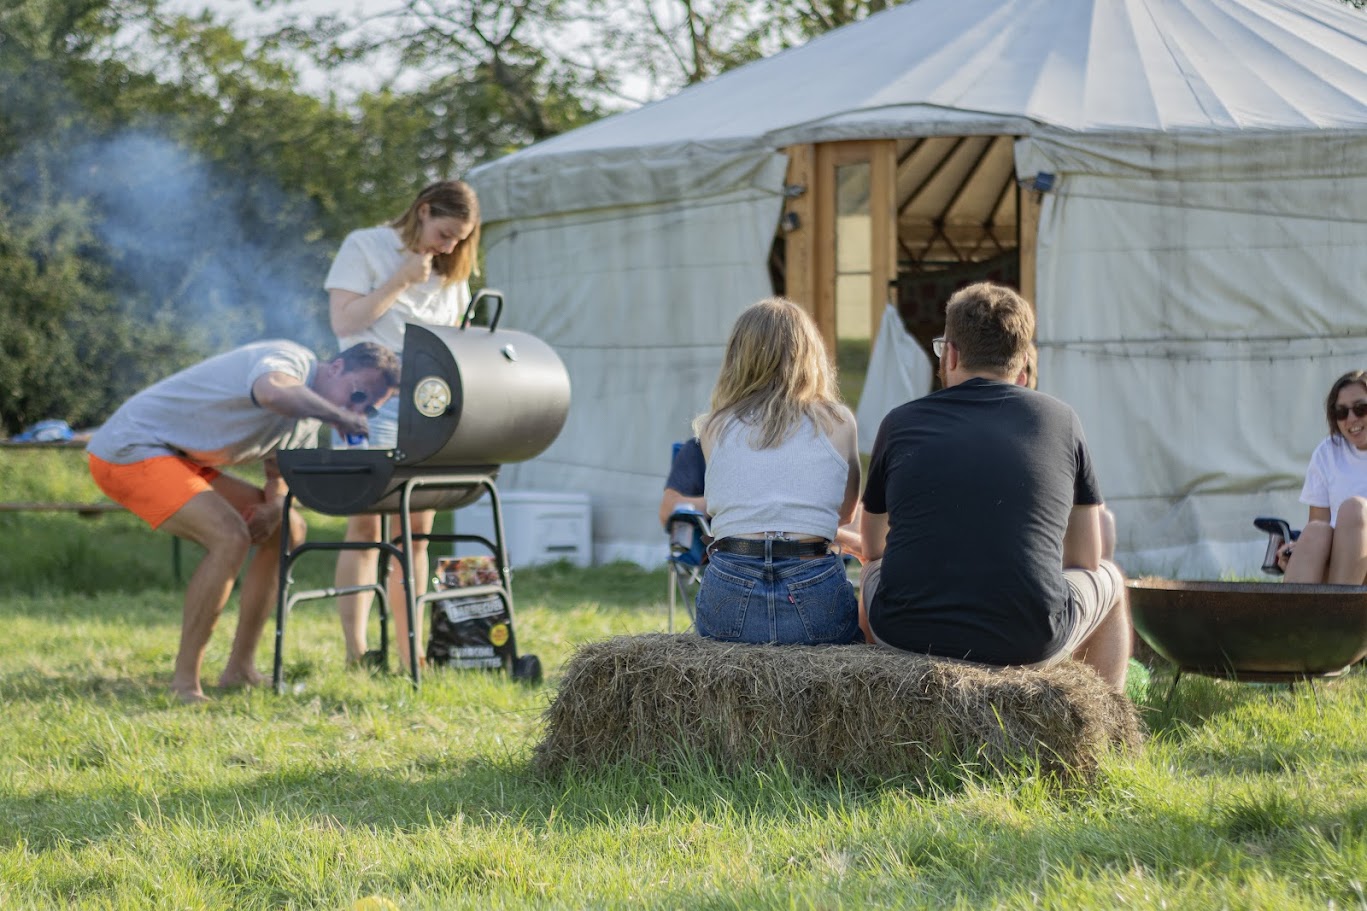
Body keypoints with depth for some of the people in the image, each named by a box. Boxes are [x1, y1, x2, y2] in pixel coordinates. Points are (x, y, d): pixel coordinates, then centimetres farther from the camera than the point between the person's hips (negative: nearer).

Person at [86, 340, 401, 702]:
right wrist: (341, 417, -41)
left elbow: (279, 475, 14)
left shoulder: (309, 415, 9)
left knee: (287, 531, 9)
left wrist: (275, 505, -8)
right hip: (130, 450, -11)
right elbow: (273, 392, -46)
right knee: (230, 537, -27)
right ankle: (185, 680, -19)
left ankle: (240, 669, 11)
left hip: (179, 459, 11)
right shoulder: (292, 360, -22)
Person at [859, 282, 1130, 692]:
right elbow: (1086, 558, 13)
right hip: (1030, 642, -1)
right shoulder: (1059, 420, 6)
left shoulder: (900, 423, 8)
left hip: (906, 634, 1)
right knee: (1107, 579, 31)